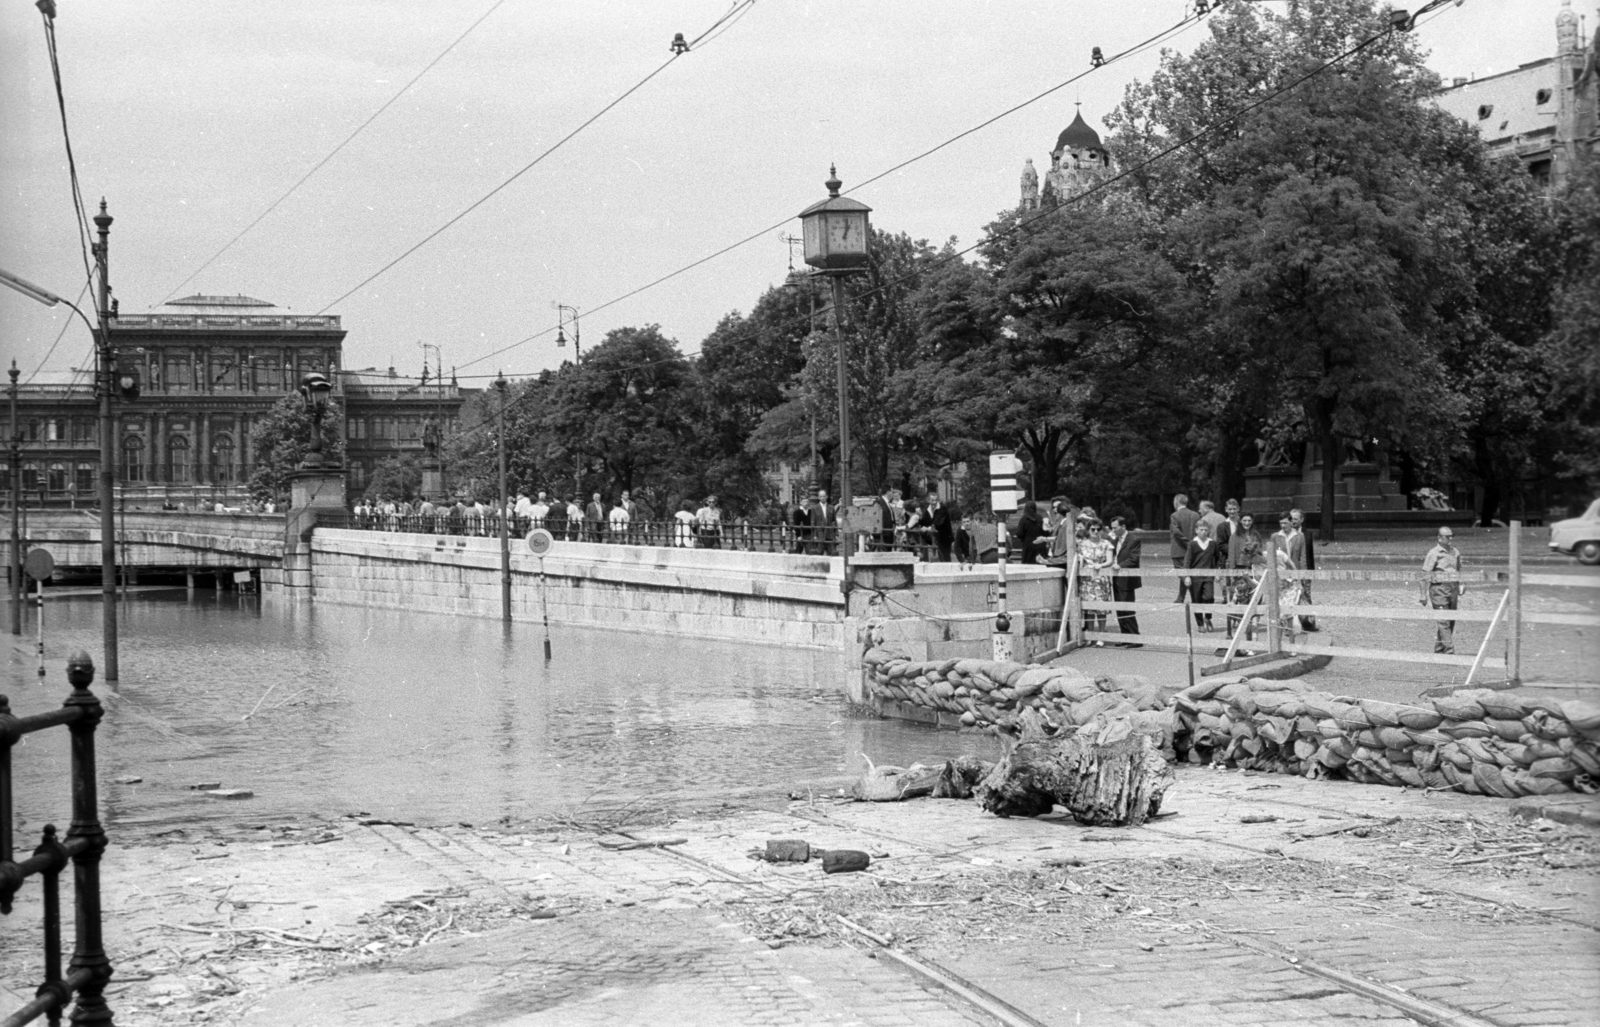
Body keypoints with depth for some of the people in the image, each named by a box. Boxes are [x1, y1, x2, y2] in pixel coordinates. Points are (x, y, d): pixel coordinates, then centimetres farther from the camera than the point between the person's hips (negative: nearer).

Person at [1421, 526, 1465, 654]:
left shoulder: (1455, 552, 13)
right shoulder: (1434, 553, -7)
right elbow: (1425, 575, -8)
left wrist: (1459, 593, 15)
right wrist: (1424, 595, -10)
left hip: (1452, 590, 7)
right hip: (1439, 590, -7)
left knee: (1451, 622, 7)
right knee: (1444, 622, -11)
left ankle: (1438, 650, 18)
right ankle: (1449, 651, -15)